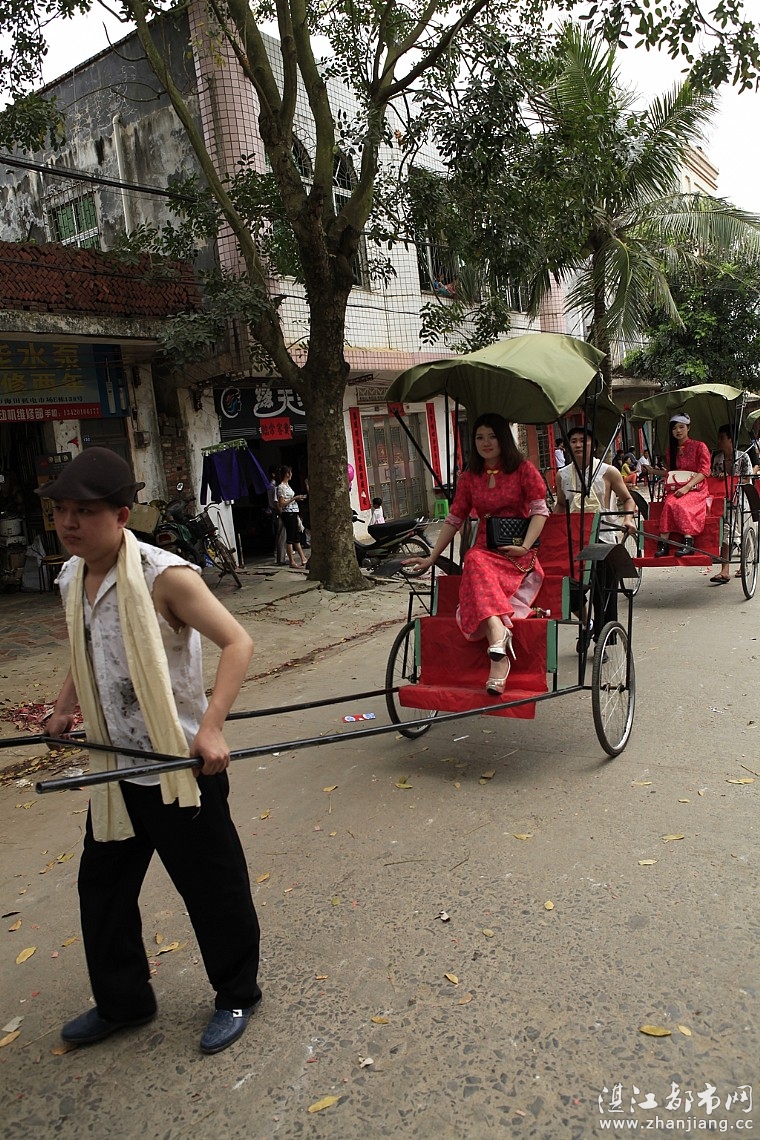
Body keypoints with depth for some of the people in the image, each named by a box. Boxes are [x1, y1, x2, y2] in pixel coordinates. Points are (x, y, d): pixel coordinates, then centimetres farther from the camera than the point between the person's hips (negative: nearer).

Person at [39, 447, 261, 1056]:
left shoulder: (164, 576, -21)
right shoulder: (73, 579, 3)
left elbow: (237, 642, -24)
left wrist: (211, 727, -32)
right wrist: (63, 707, 5)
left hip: (181, 766, -7)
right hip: (115, 767, 8)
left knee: (211, 887, 9)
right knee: (102, 885, 20)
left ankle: (237, 996, 34)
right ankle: (123, 1002, 43)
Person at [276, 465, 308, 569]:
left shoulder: (287, 485, 15)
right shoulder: (281, 487, -13)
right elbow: (281, 504, -17)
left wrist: (298, 498, 14)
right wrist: (294, 498, -17)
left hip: (294, 513, 9)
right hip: (288, 514, -9)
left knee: (297, 537, 13)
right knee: (290, 538, -4)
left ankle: (303, 559, 18)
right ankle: (292, 561, 1)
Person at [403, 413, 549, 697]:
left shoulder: (523, 469, 5)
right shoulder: (469, 477, 15)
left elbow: (539, 510, 0)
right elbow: (454, 519, 15)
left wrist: (525, 547, -14)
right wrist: (432, 557, 9)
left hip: (518, 554, -3)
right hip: (485, 549, 3)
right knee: (476, 561, -35)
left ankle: (497, 657, -44)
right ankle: (499, 639, -49)